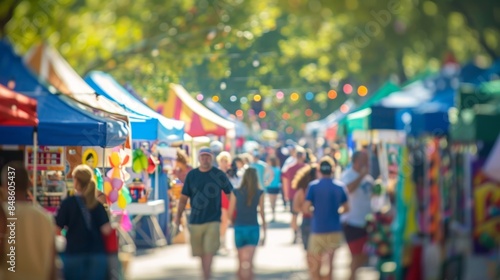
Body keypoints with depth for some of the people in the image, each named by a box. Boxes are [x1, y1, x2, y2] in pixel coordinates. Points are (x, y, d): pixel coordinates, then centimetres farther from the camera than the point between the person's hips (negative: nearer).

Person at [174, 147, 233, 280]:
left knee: (209, 252, -14)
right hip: (195, 220, 3)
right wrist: (178, 215, -2)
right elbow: (184, 197, 7)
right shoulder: (192, 175, 3)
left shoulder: (219, 174, -3)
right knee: (200, 252, 10)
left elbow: (231, 193, 3)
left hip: (213, 220, -3)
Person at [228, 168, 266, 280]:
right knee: (248, 262, -8)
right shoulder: (259, 193, -3)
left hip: (239, 228, 1)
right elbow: (262, 214, 0)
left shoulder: (236, 193, -3)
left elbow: (230, 214, -2)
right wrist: (264, 232, 10)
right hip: (253, 228, -1)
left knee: (241, 262, 18)